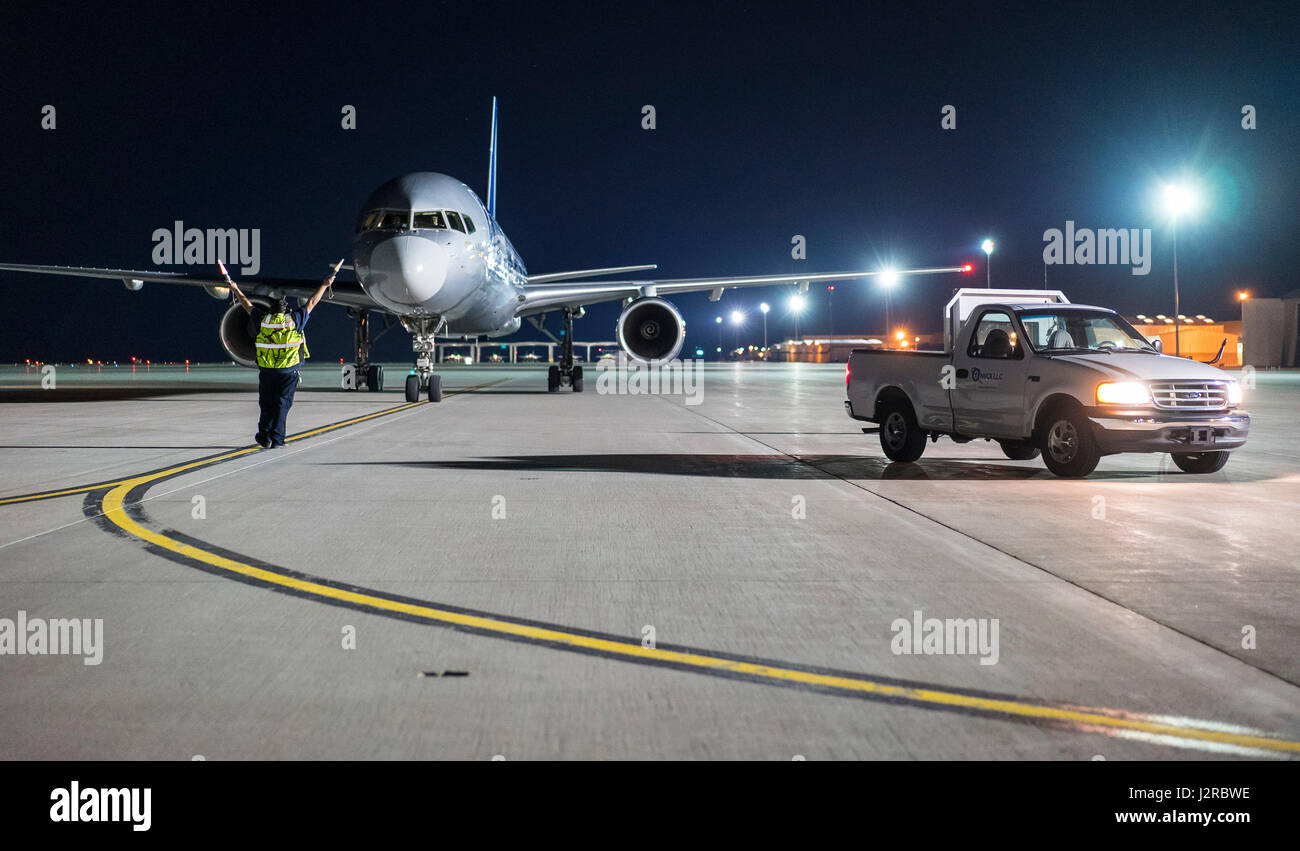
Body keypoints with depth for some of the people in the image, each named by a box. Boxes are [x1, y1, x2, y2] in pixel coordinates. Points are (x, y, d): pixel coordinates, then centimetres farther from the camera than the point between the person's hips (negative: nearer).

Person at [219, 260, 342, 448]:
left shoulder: (262, 319, -2)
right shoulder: (295, 320, -5)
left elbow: (247, 304, 13)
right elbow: (311, 303, 5)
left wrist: (235, 289, 28)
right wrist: (324, 285, 17)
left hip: (266, 371, 2)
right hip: (289, 371, -2)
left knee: (266, 404, 12)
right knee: (282, 404, 3)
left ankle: (264, 438, 12)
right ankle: (276, 439, 0)